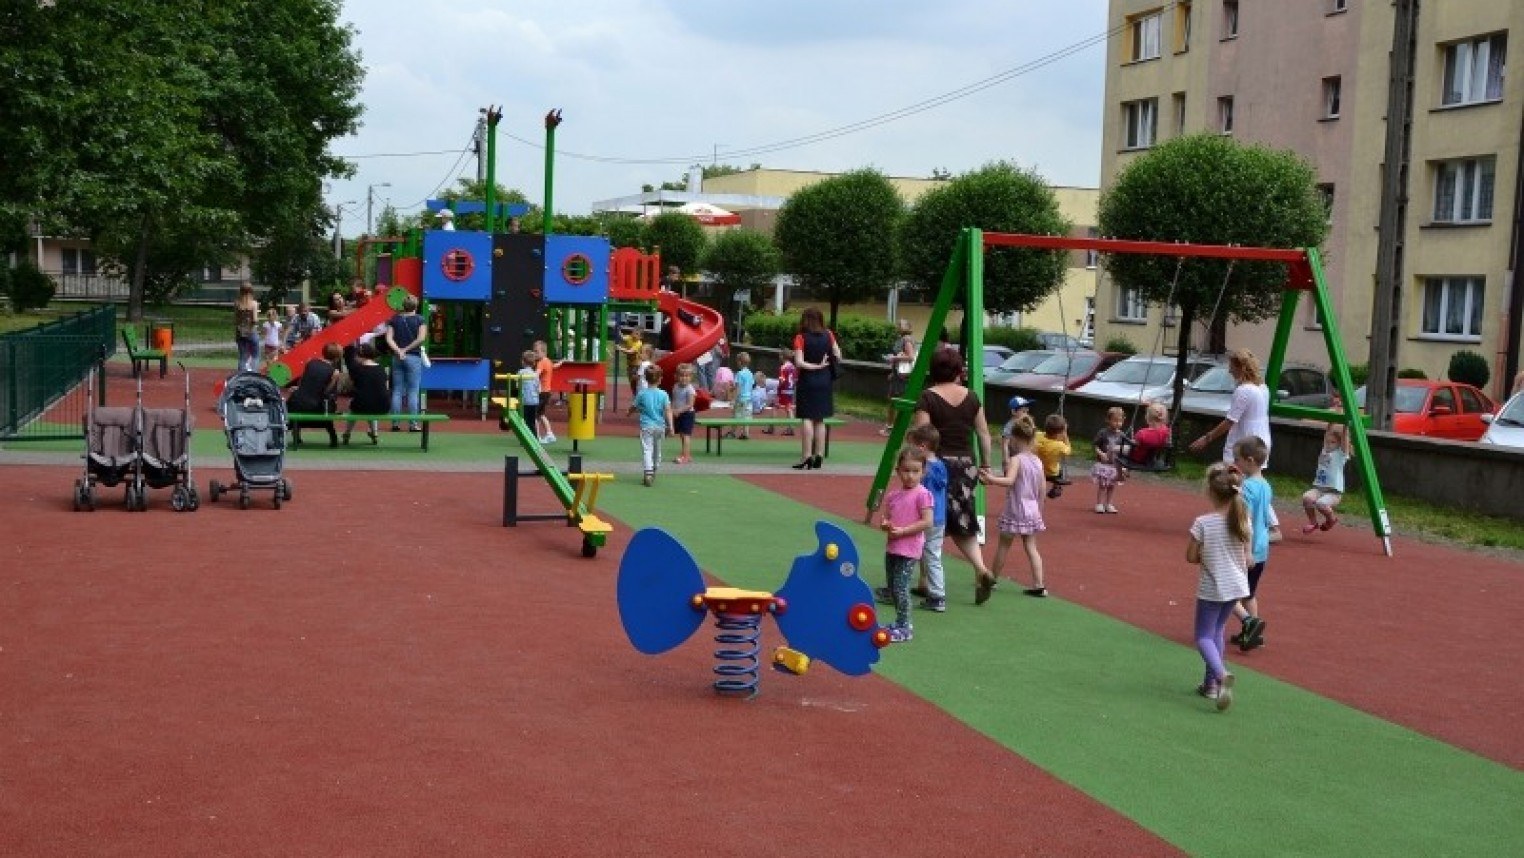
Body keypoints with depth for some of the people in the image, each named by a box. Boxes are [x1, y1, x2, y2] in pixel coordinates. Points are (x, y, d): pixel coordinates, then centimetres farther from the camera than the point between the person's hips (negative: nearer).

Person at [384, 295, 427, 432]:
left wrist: (398, 351, -10)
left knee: (397, 391, 7)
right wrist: (407, 349, -7)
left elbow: (389, 339, -2)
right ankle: (413, 424, -3)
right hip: (413, 357, -3)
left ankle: (395, 423, 7)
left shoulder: (394, 319, 6)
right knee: (413, 391, -1)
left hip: (397, 357, 3)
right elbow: (421, 338, -13)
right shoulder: (419, 319, -3)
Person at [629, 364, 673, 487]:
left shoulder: (642, 394, -4)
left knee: (647, 449, -9)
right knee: (657, 449, 18)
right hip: (660, 426, 3)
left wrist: (630, 412, 29)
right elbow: (668, 411, -7)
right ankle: (653, 473, 32)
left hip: (646, 425, -3)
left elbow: (633, 408, 6)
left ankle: (649, 473, -27)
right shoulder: (663, 395, -2)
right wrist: (670, 426, -4)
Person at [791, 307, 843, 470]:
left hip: (807, 381, -4)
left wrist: (815, 366, -8)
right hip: (824, 381, 4)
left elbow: (799, 362, -18)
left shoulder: (801, 338, -10)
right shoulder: (828, 335, 0)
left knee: (807, 418, -3)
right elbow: (838, 357, 2)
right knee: (819, 420, 11)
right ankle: (819, 456, 11)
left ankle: (806, 457, -8)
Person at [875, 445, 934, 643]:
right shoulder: (893, 494, 11)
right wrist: (885, 525, -9)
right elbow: (884, 518, 15)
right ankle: (902, 624, 26)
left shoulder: (922, 494, -10)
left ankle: (904, 629, -2)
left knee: (900, 586, -10)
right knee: (892, 587, 13)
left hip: (909, 549, -8)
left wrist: (902, 530, -19)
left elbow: (927, 522, -16)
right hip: (892, 547, 8)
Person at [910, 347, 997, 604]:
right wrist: (985, 466, 16)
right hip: (965, 465, 4)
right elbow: (984, 434, 8)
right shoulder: (971, 397, 4)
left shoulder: (928, 397, -9)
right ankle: (981, 570, -5)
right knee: (961, 523, 14)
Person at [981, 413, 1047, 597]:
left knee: (1003, 545, 10)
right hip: (1032, 511, 6)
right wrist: (1040, 511, 19)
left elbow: (1009, 480, -32)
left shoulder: (1016, 460, -15)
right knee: (1031, 547, 9)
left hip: (1015, 511, -6)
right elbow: (1042, 491, 10)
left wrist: (991, 478, -41)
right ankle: (1039, 585, 3)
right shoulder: (1038, 461, 5)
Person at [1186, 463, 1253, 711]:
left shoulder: (1202, 523, -18)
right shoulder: (1242, 521, -5)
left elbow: (1191, 557, -11)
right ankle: (1211, 683, 24)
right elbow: (1247, 559, 1)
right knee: (1217, 630, 22)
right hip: (1236, 586, 5)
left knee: (1204, 637, 3)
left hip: (1211, 588, -5)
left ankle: (1222, 674, -24)